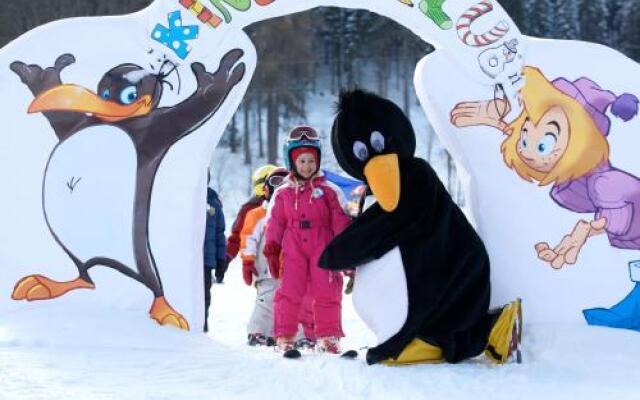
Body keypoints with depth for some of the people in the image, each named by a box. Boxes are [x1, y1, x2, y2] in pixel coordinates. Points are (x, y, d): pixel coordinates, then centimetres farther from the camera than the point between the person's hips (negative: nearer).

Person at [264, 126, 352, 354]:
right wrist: (271, 249, 5)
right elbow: (275, 223, 11)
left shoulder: (329, 191, 5)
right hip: (293, 249, 1)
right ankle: (284, 337, 4)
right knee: (289, 292, -3)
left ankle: (328, 336, 10)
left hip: (322, 248, -1)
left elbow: (341, 221, 4)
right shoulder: (283, 193, 9)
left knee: (326, 292, 0)